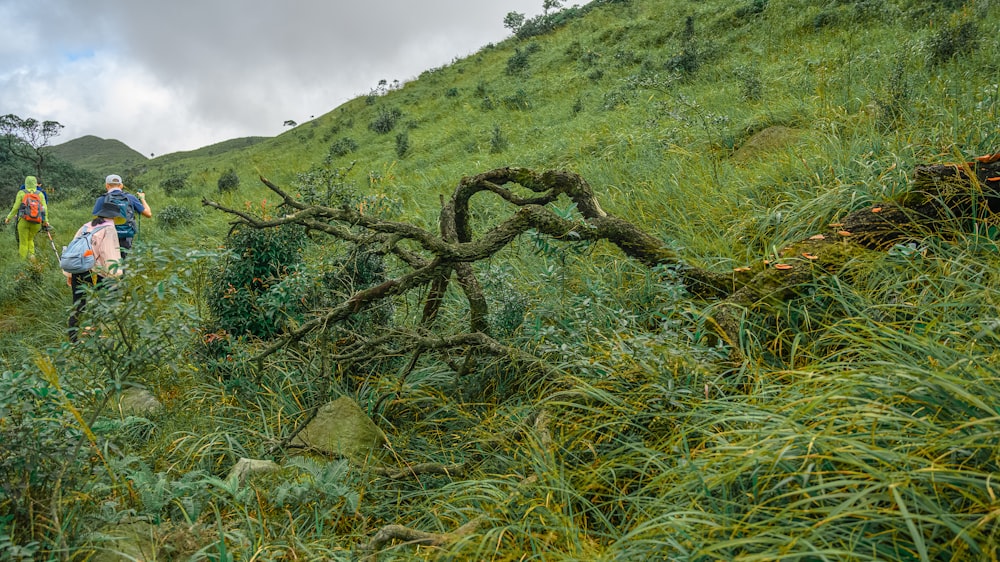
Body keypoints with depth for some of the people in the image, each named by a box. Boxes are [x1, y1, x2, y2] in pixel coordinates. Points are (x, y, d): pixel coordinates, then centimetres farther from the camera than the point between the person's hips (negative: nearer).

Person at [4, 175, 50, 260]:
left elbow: (16, 208, 1)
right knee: (30, 239, 23)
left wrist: (9, 217, 13)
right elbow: (44, 208, 2)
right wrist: (45, 220, 12)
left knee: (23, 242, 9)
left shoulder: (21, 193, 3)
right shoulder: (40, 194, 7)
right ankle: (31, 254, 3)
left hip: (23, 221, -2)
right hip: (36, 222, 2)